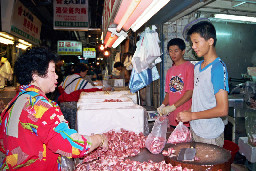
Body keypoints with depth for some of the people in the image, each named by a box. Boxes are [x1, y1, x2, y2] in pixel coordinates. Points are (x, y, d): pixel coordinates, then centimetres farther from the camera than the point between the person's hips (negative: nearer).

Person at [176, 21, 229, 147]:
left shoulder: (218, 67, -18)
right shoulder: (197, 66, 6)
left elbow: (222, 110, -22)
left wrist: (192, 115, -16)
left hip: (210, 136, -7)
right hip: (195, 130, 7)